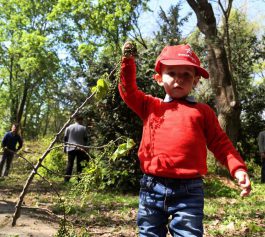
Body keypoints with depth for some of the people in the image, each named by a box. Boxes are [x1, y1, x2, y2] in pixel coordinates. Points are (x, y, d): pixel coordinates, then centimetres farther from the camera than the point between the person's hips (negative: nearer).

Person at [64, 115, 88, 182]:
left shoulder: (69, 127, 5)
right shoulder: (83, 128, 0)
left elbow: (65, 138, 6)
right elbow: (85, 139, 3)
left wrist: (65, 147, 13)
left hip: (70, 148, 2)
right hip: (80, 149, -1)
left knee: (70, 164, 5)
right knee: (79, 164, 4)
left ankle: (66, 180, 3)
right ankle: (79, 180, 5)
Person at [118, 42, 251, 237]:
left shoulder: (202, 111, 8)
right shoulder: (150, 106, 13)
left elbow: (220, 143, 8)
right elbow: (128, 91, 10)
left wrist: (238, 168, -6)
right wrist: (128, 61, -2)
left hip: (188, 191, -1)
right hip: (152, 188, 2)